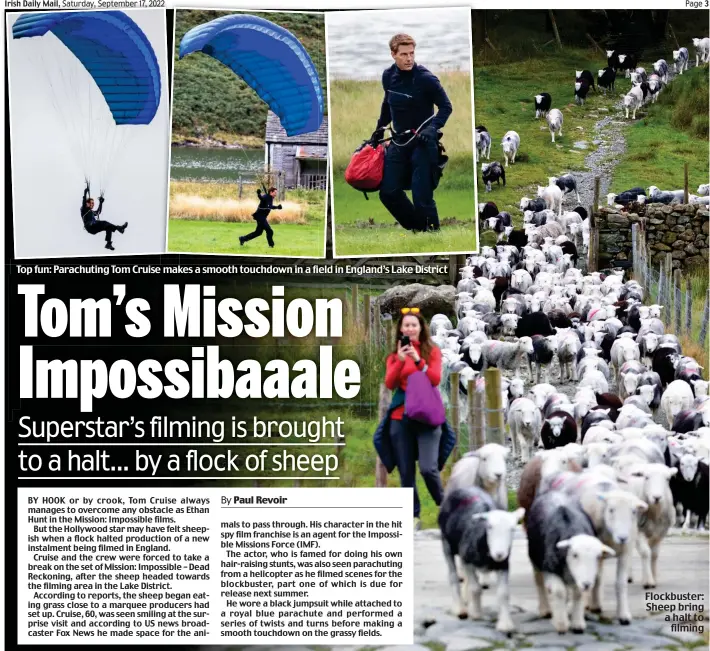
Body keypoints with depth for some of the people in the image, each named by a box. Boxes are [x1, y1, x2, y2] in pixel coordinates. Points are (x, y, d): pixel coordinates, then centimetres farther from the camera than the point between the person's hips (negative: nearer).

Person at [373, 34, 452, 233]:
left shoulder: (425, 78, -16)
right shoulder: (388, 76, 2)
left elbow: (446, 107, -11)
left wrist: (432, 128, -24)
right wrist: (380, 127, 22)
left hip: (423, 142, -6)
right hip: (399, 141, 6)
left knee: (422, 196, -11)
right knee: (388, 192, 4)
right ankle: (415, 226, 23)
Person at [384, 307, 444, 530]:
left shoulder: (432, 351, 5)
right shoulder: (395, 354, 9)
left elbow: (435, 380, -8)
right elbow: (389, 384, -4)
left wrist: (417, 360, -21)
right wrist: (400, 361, -19)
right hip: (401, 418, 2)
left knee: (428, 468, -14)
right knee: (406, 472, 2)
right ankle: (414, 517, 12)